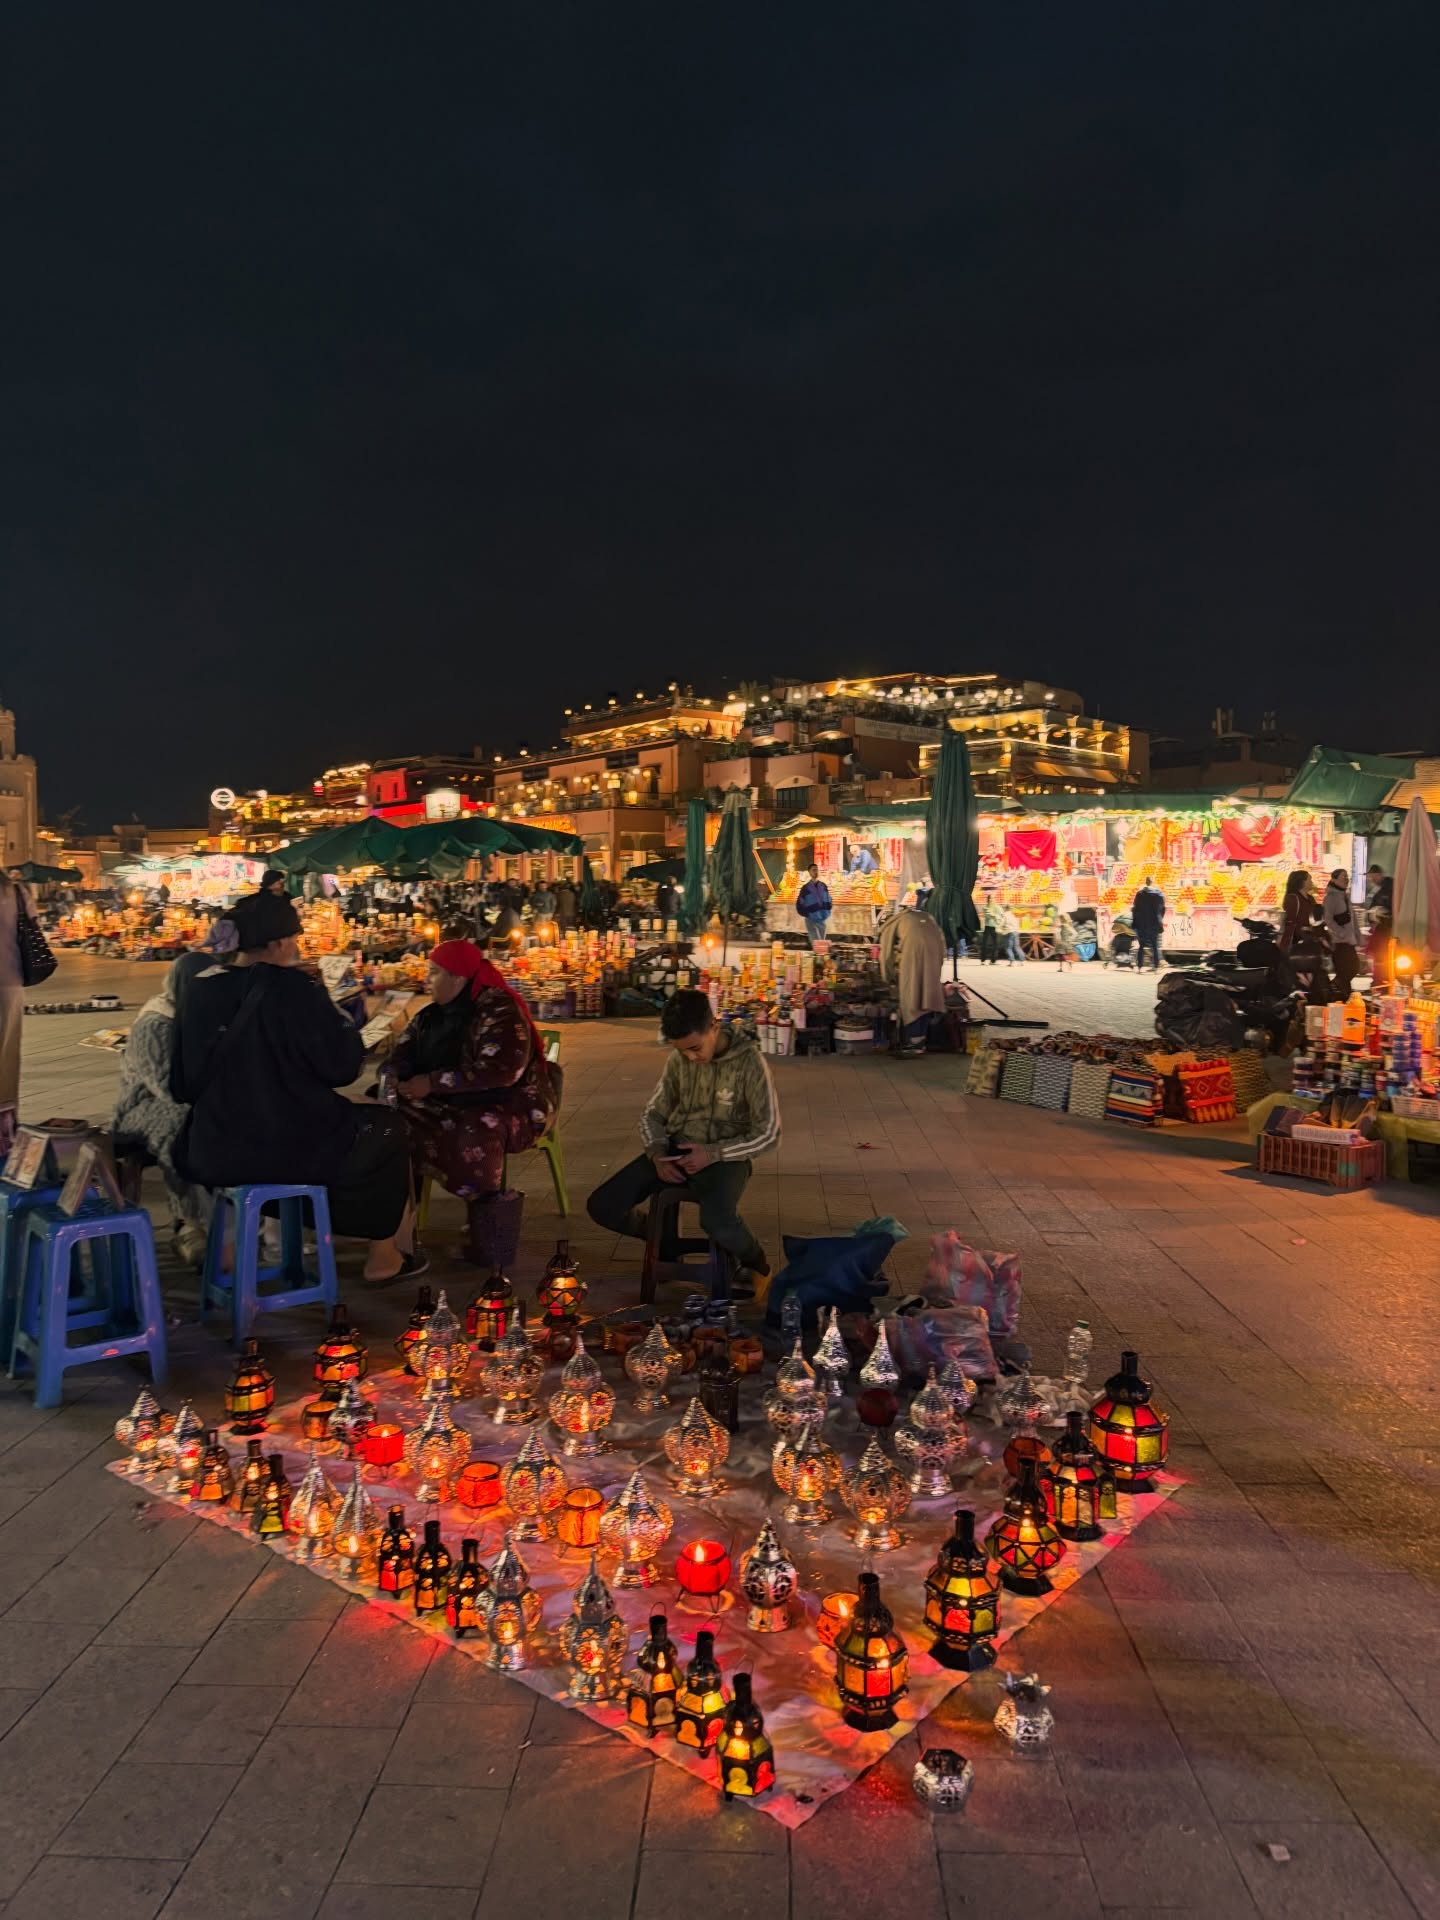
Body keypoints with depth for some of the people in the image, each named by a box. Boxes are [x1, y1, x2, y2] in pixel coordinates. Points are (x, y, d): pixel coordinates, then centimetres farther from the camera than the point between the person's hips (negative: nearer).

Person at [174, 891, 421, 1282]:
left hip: (211, 1153, 6)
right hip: (288, 1148, -6)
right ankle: (383, 1255, 24)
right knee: (386, 1128, 18)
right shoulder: (293, 990, -17)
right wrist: (346, 1025, 7)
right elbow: (341, 1066, -12)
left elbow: (184, 1085, 7)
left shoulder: (201, 991, 0)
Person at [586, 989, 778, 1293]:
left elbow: (768, 1134, -11)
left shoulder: (749, 1061, -13)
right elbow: (653, 1113, 11)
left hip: (724, 1155, -5)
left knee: (717, 1219, -38)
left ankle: (756, 1265, -1)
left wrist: (713, 1153, -22)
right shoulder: (679, 1059, 1)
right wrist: (657, 1153, -10)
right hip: (676, 1149, 5)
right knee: (602, 1206, -12)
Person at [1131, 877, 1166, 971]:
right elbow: (1163, 910, 8)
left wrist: (1134, 922, 2)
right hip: (1155, 925, 2)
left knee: (1141, 946, 3)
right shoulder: (1160, 895, 2)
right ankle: (1156, 967, 4)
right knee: (1155, 946, 8)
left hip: (1142, 924, -2)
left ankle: (1140, 967, -1)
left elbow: (1135, 909, -7)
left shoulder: (1140, 894, -7)